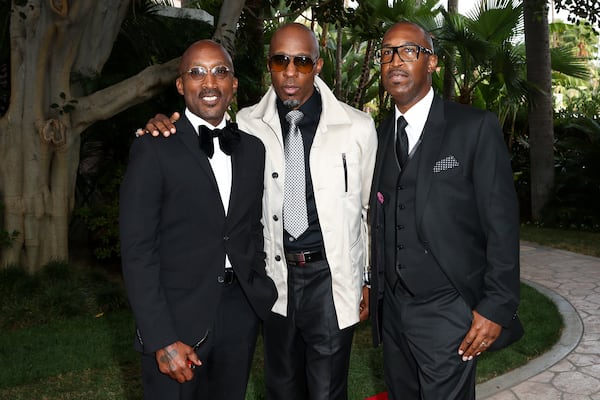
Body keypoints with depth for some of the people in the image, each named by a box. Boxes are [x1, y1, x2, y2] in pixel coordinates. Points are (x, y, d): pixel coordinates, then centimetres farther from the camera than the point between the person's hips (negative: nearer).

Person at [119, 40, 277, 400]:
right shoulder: (154, 149, -8)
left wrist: (260, 287, 3)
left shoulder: (253, 148, 8)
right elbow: (137, 250, -11)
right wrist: (162, 340, -15)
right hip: (177, 317, -4)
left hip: (242, 310, 5)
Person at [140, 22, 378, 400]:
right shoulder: (248, 124, -2)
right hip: (275, 276, 2)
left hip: (331, 277, -2)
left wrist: (370, 279, 6)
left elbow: (371, 207, 4)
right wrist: (162, 128, -10)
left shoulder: (357, 127, -5)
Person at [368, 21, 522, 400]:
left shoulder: (476, 127, -8)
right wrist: (373, 285, 10)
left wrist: (497, 307, -12)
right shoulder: (380, 135, 8)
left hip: (448, 312, -5)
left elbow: (502, 223, -10)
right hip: (392, 308, 5)